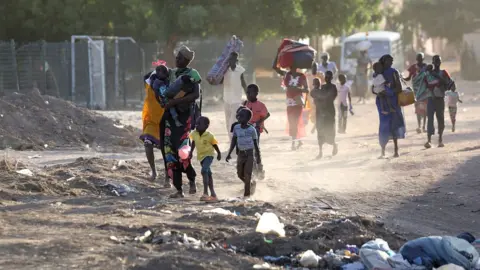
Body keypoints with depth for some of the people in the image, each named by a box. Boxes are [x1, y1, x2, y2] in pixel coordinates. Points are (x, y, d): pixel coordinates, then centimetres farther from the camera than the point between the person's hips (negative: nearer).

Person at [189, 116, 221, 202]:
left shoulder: (209, 136, -18)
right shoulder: (194, 134, -6)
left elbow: (214, 145, -4)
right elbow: (193, 142, 14)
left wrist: (219, 153, 7)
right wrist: (191, 151, 15)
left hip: (208, 155, -6)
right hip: (201, 156, 6)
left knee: (204, 171, -27)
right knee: (208, 174, 16)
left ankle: (205, 193, -28)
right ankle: (213, 194, 25)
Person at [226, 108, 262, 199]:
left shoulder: (252, 130, -10)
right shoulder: (236, 128, 0)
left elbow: (256, 144, -2)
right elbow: (234, 141, 8)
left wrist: (258, 157, 0)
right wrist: (229, 153, 4)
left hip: (249, 154, -5)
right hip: (241, 154, 5)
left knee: (247, 175, -8)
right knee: (240, 175, 9)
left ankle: (247, 195, -1)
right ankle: (252, 184, 35)